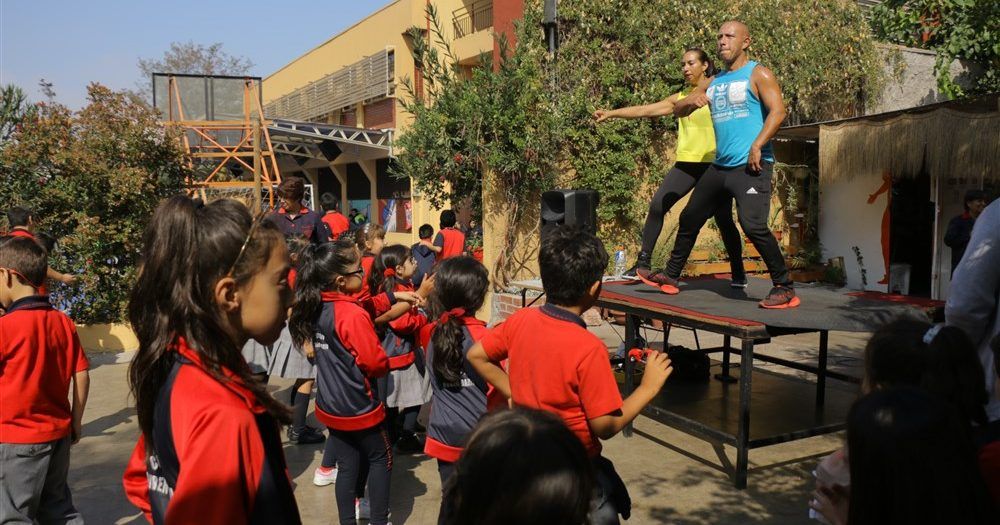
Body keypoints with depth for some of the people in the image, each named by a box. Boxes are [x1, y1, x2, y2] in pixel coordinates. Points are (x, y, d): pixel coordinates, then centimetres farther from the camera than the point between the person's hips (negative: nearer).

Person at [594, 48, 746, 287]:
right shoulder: (680, 97, 14)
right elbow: (645, 110, 10)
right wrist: (611, 113, 4)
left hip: (714, 164, -3)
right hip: (686, 163, 4)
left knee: (723, 219, -4)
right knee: (657, 205, -10)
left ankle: (738, 272, 12)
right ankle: (643, 262, -2)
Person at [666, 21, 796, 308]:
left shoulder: (758, 74, -2)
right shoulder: (713, 82, 18)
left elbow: (778, 111, -13)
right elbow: (678, 110, 20)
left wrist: (756, 147, -23)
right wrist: (692, 102, -3)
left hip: (751, 166, -7)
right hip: (720, 166, 8)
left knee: (753, 225, -23)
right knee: (689, 219, 13)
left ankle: (784, 287, -10)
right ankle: (671, 276, 28)